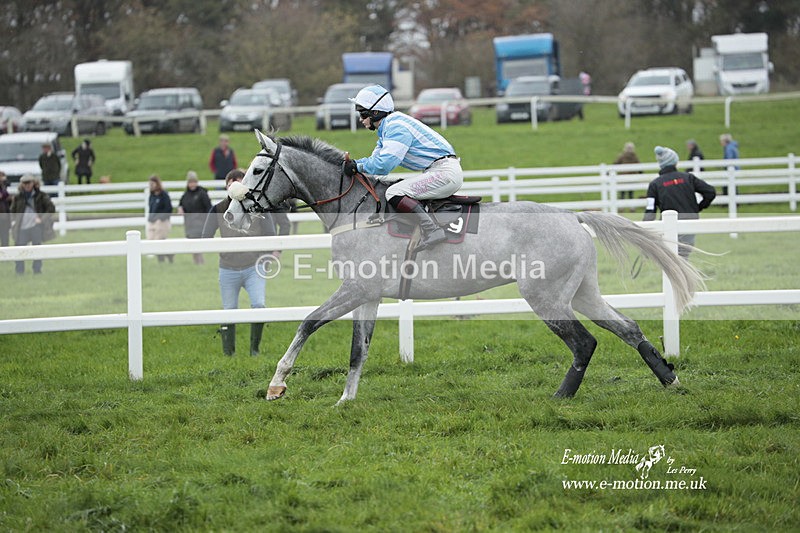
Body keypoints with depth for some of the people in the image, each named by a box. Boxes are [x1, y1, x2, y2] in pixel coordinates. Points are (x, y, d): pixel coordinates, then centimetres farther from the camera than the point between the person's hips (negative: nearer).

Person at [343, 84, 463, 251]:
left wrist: (358, 167, -12)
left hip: (445, 171, -11)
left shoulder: (396, 126, -16)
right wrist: (351, 164, 4)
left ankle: (432, 229, -29)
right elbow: (376, 159, 20)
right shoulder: (386, 128, 17)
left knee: (394, 193, -20)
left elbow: (384, 164, -26)